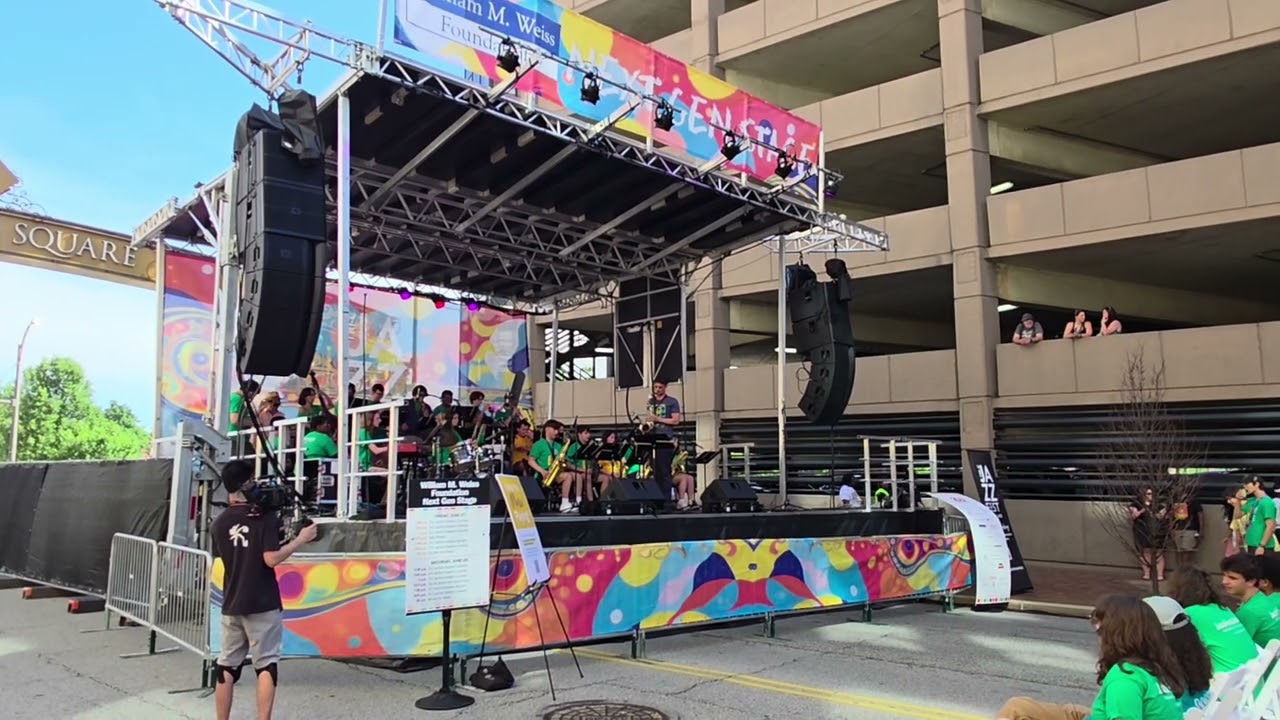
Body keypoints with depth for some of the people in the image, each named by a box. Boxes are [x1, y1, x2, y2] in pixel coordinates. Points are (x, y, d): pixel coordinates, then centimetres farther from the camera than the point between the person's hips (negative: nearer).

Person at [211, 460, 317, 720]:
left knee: (226, 666, 11)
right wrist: (300, 539, -8)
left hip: (231, 605, 5)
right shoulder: (265, 517, -12)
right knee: (266, 665, 1)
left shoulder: (219, 523, 4)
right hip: (262, 605, -5)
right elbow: (271, 559, -18)